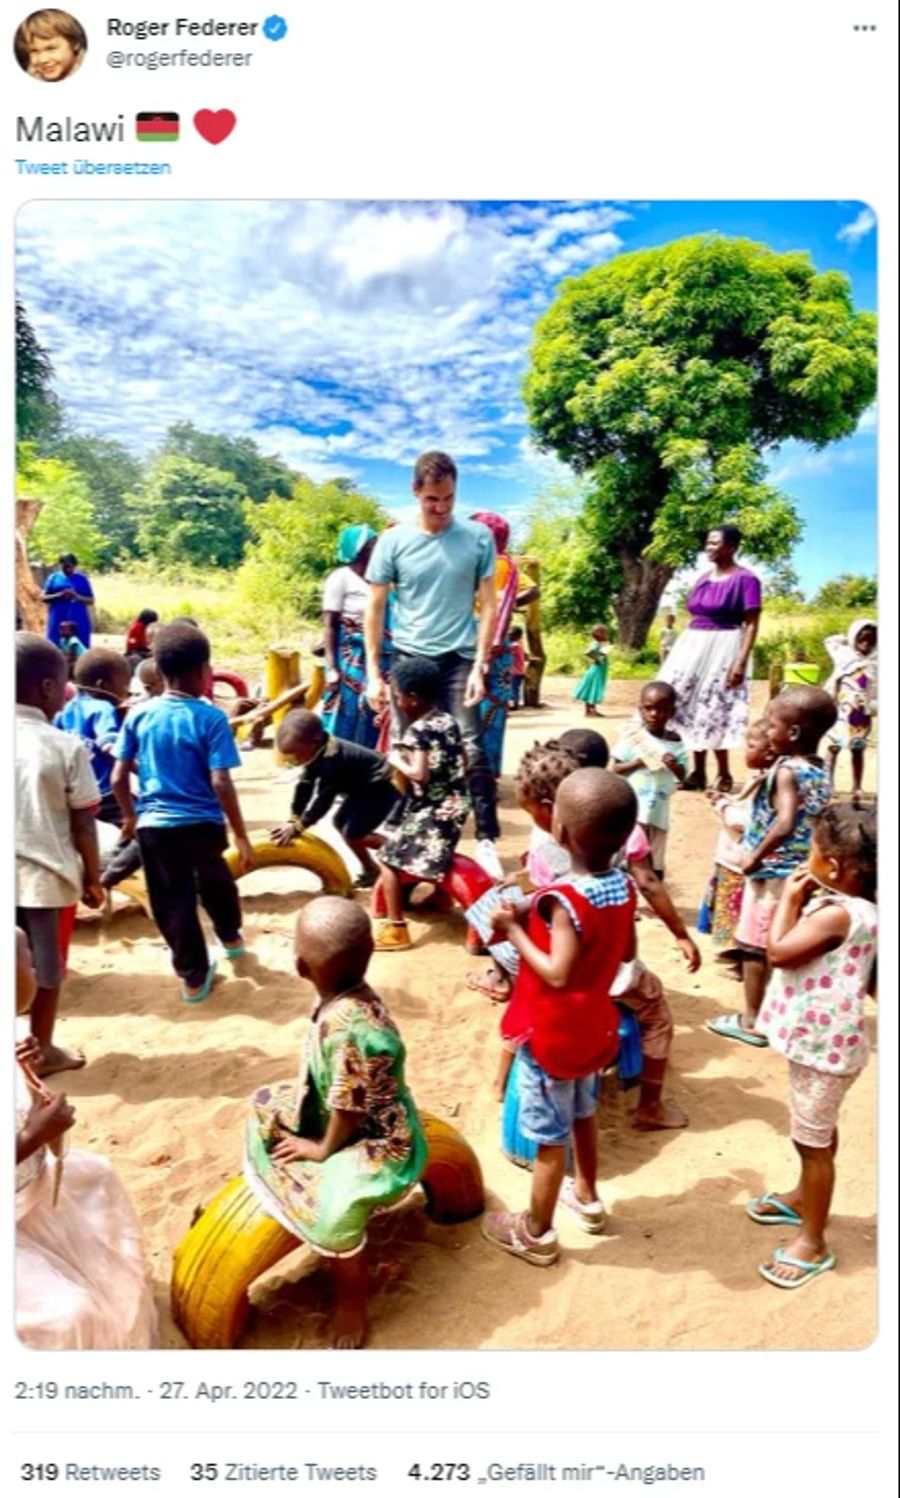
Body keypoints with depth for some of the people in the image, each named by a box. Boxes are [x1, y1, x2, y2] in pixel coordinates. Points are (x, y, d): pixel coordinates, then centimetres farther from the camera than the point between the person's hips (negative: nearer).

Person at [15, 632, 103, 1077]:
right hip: (49, 877, -3)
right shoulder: (66, 747, -13)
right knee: (46, 971, 13)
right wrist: (93, 878, 2)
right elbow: (83, 825, -10)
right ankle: (43, 1050, 28)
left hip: (9, 876, 3)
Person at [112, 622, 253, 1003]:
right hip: (203, 823, -1)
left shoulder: (139, 715, -3)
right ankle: (230, 936, 50)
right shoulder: (211, 718, -13)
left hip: (154, 825, 1)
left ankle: (194, 976, 23)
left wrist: (130, 816, 17)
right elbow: (220, 783, -18)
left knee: (173, 903, 12)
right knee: (214, 882, 28)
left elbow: (119, 778, -1)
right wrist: (241, 836, -11)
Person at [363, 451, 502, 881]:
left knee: (471, 750, -5)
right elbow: (375, 609, 2)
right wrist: (373, 673, -2)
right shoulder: (393, 541, -3)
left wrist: (480, 666, -6)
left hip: (459, 658, -1)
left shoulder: (478, 537, -3)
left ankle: (486, 839, 3)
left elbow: (488, 605, 2)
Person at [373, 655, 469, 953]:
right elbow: (462, 763, 15)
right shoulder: (447, 721, 7)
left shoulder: (419, 730, -18)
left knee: (388, 857, -5)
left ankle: (396, 929, -6)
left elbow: (419, 775, -27)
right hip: (453, 808, 9)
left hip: (431, 813, -9)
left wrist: (396, 761, -12)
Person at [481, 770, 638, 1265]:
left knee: (550, 1138, 9)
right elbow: (627, 952, 4)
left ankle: (536, 1234, 28)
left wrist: (515, 931, -21)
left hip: (551, 1034, -7)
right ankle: (587, 1198, 49)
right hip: (591, 1026, 7)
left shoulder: (565, 900, -30)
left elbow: (557, 974, -30)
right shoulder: (622, 887, -8)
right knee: (582, 1113, 28)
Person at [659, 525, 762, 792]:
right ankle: (698, 772, 15)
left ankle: (724, 774, 10)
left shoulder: (746, 579, -9)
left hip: (723, 650, -7)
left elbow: (752, 624, -12)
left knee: (713, 711, -4)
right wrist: (678, 651, 14)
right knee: (692, 708, 7)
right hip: (693, 647, 7)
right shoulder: (703, 578, 13)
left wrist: (741, 661, -21)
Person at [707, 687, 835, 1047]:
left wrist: (755, 856, -22)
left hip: (772, 873, -8)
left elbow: (784, 824, -33)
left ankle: (751, 1021, 15)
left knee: (753, 947, 5)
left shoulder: (786, 771, -20)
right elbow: (820, 824, 13)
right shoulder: (821, 772, 5)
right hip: (801, 874, 8)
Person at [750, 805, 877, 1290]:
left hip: (824, 1045, -10)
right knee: (817, 1133, 27)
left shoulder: (837, 913, -29)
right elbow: (793, 944, 11)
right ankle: (804, 1198, 47)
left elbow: (778, 951, -28)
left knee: (812, 1141, 4)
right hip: (820, 1039, 10)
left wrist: (790, 898, -18)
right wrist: (800, 900, -1)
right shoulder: (844, 905, 3)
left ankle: (812, 1243, 19)